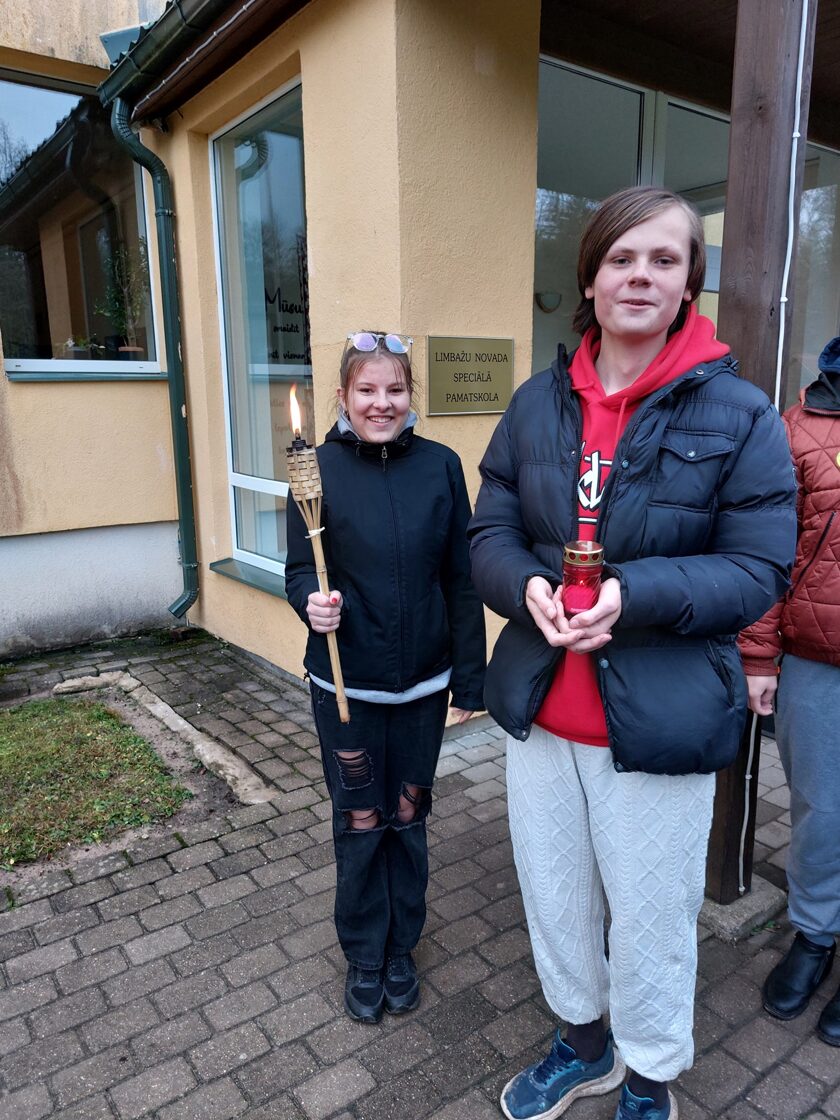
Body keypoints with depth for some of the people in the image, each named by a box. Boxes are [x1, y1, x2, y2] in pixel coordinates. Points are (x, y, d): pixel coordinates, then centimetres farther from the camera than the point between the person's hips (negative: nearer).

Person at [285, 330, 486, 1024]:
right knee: (360, 822, 12)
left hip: (422, 681, 1)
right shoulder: (320, 467, -6)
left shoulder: (440, 467, -4)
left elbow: (462, 580, -1)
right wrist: (313, 601, -23)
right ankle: (364, 958, 35)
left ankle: (401, 950, 39)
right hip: (347, 684, -1)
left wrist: (470, 679, 0)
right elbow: (300, 569, 0)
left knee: (408, 816, 16)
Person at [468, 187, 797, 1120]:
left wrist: (634, 594, -25)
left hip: (660, 718, -4)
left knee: (649, 917, 15)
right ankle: (582, 1042, 53)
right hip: (538, 710, 4)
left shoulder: (738, 414, -8)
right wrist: (529, 587, -18)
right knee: (551, 894, 22)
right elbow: (491, 534, 4)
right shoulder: (537, 403, 4)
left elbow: (758, 568, -9)